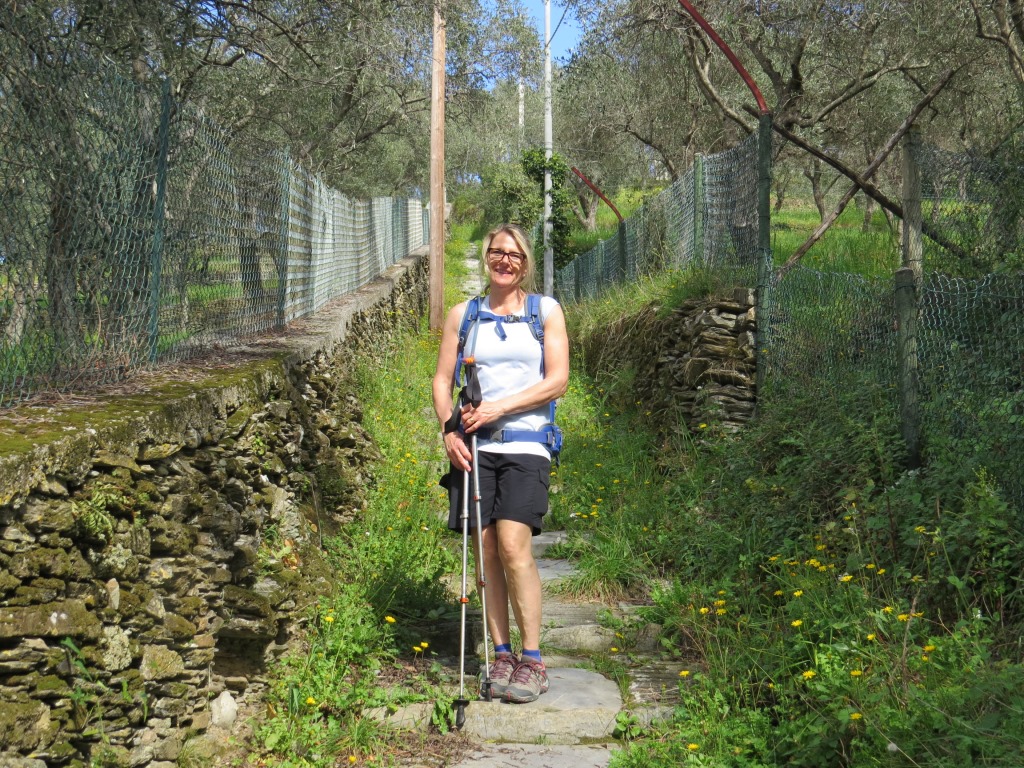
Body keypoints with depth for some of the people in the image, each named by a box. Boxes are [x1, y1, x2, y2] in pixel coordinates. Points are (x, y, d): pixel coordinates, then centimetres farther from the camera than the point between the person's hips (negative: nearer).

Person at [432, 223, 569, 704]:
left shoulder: (546, 311, 8)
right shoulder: (462, 315, 14)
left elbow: (557, 380, 0)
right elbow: (442, 381, 11)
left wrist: (500, 407, -10)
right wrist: (449, 431, -6)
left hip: (525, 443, -2)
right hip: (475, 445, 3)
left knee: (513, 546, -15)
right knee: (486, 550, 0)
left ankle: (532, 660, -4)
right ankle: (501, 654, 10)